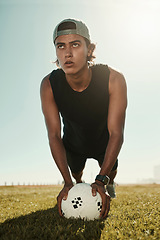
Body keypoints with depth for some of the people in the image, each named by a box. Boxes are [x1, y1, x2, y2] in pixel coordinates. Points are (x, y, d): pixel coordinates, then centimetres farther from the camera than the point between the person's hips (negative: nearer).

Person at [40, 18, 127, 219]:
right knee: (75, 170, 12)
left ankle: (109, 186, 46)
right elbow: (54, 135, -29)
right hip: (73, 143, 1)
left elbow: (116, 133, -35)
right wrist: (67, 183, -36)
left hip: (104, 141, 0)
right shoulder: (48, 86, -32)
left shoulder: (113, 80, -37)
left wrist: (101, 180, -43)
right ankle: (78, 186, 51)